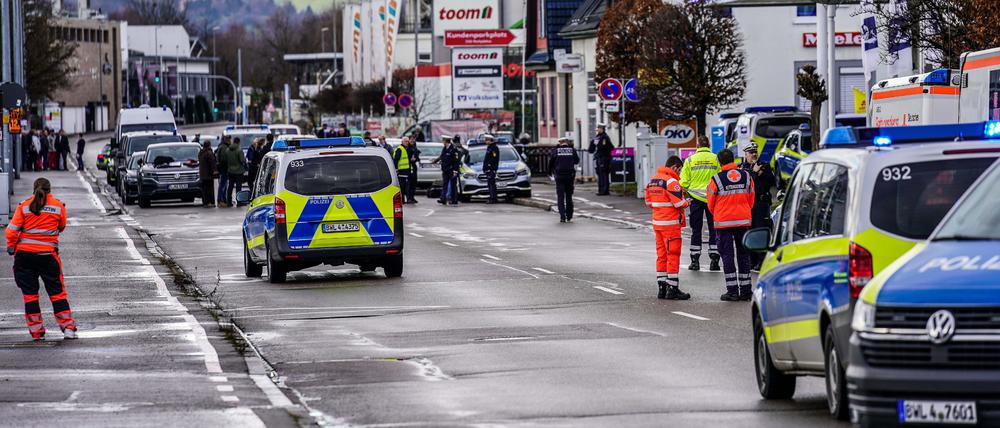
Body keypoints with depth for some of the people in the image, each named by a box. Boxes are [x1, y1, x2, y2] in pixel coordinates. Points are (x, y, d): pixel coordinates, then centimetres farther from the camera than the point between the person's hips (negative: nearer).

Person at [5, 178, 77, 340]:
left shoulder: (24, 206, -1)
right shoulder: (58, 206, 1)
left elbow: (12, 230, -5)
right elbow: (61, 228, 14)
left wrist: (11, 248, 8)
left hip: (24, 253, 0)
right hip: (48, 253, 0)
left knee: (29, 293, 8)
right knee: (57, 291, 8)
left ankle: (36, 331, 8)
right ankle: (68, 328, 2)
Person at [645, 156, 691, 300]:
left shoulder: (652, 180, 11)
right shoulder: (671, 181, -16)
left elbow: (649, 202, 16)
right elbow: (679, 203, -18)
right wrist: (686, 202, 2)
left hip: (657, 222, 8)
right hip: (671, 223, -8)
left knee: (661, 254, 12)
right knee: (673, 255, -3)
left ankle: (662, 288, 13)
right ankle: (672, 289, -3)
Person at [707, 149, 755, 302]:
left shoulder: (716, 180, -10)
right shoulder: (746, 176, 2)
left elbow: (711, 204, 1)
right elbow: (751, 201, 10)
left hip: (724, 222, -3)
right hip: (744, 220, 3)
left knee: (727, 255, 2)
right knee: (743, 254, 12)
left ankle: (732, 290, -2)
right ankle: (745, 290, 11)